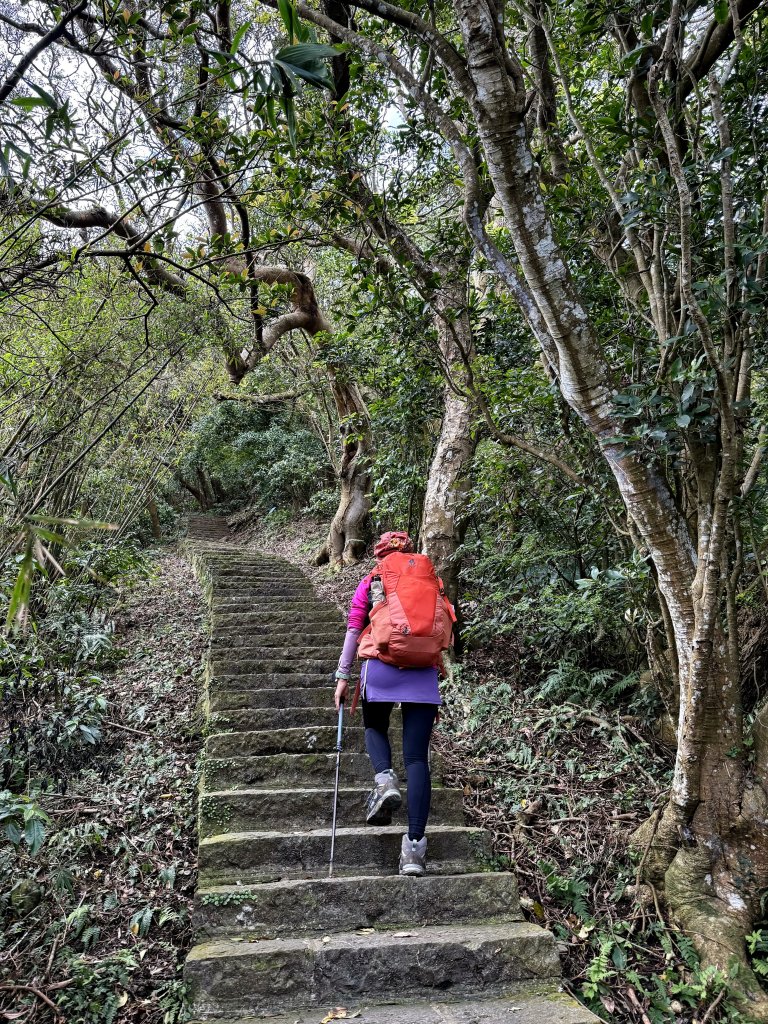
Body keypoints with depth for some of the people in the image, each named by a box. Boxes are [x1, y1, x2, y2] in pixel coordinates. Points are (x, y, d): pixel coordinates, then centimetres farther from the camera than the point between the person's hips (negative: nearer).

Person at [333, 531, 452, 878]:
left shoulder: (370, 583, 11)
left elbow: (353, 631, 6)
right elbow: (443, 629, 15)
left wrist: (342, 676, 10)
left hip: (380, 667, -1)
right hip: (424, 673, 1)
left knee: (375, 727, 26)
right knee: (417, 757, 3)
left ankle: (384, 779, -4)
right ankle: (415, 844, -6)